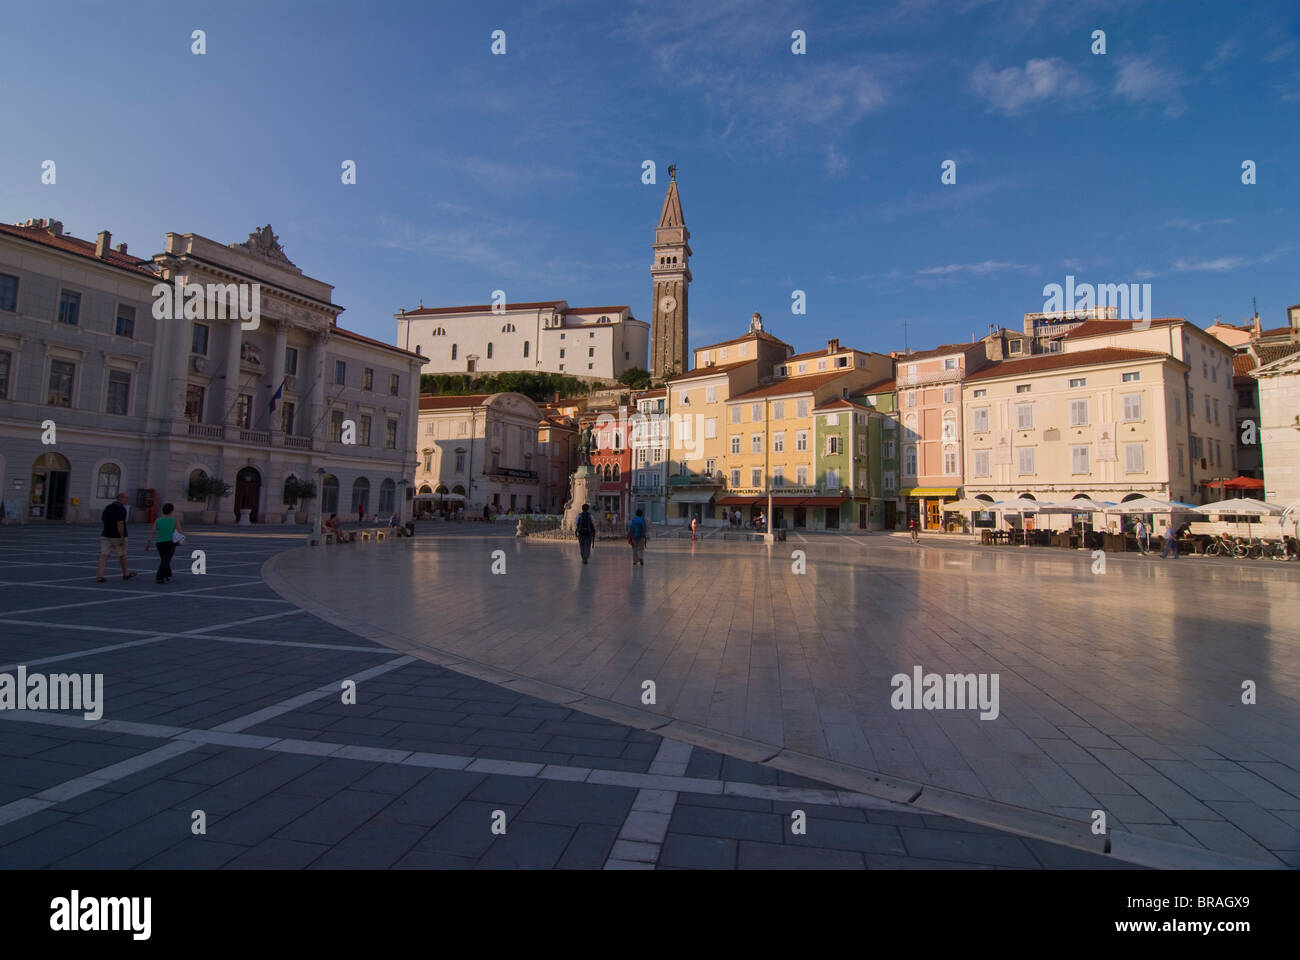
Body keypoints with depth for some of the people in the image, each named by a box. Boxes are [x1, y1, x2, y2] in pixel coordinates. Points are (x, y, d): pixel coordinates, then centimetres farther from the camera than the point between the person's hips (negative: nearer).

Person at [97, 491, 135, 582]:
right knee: (122, 555, 11)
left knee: (104, 555, -1)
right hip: (117, 536, -6)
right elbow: (120, 524, -22)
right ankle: (125, 574, 27)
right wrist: (122, 538, -20)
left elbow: (102, 518, 20)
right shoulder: (122, 509, -15)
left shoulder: (108, 507, 8)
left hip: (106, 535, 6)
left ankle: (100, 575, -11)